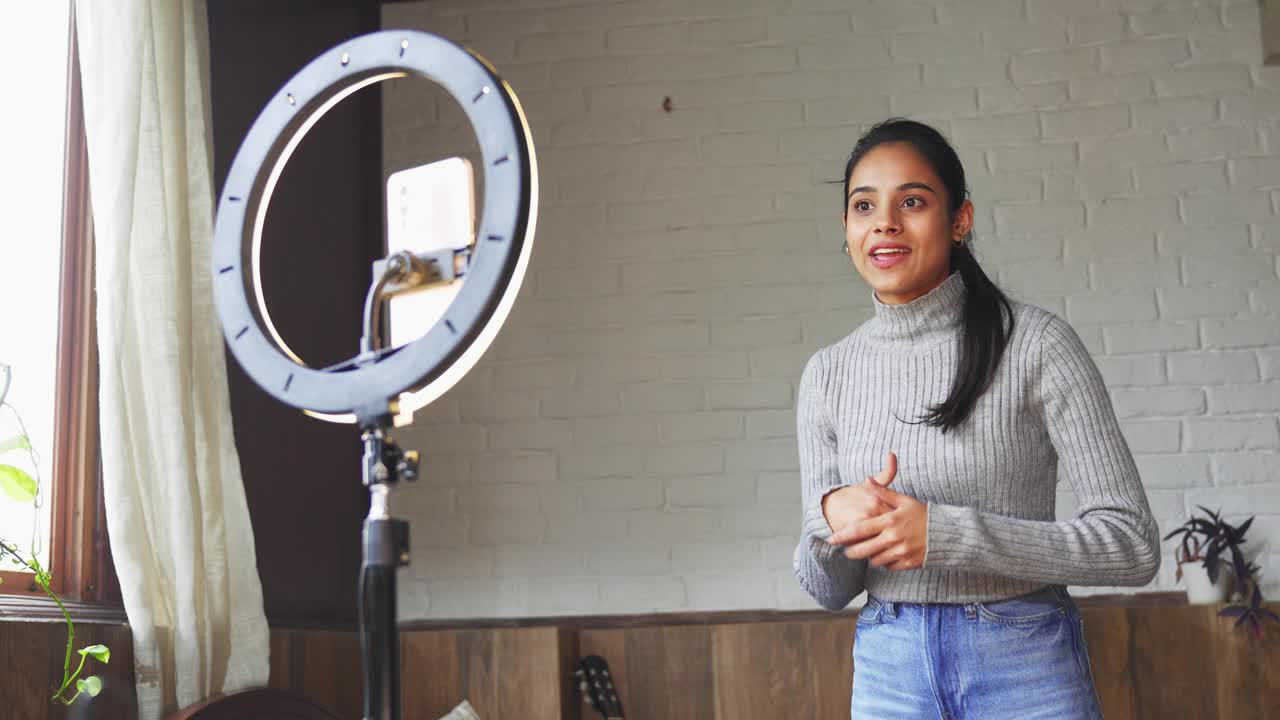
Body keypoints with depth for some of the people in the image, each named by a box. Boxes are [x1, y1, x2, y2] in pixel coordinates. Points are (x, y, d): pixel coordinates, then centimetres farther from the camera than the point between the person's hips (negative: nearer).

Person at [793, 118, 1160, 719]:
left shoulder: (1036, 344, -10)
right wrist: (832, 518, -19)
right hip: (889, 669, 3)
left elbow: (1133, 544, -12)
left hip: (1026, 667, -3)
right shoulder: (828, 374, 1)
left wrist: (945, 533, -21)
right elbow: (826, 589, 4)